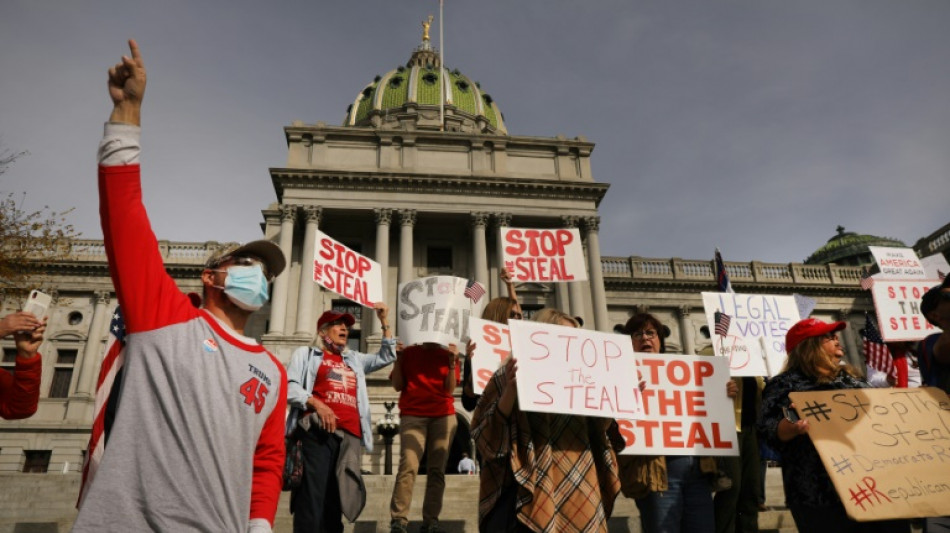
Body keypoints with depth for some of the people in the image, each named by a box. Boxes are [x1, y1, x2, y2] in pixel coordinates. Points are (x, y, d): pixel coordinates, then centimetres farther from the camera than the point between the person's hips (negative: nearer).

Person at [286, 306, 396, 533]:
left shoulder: (354, 359, 28)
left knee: (335, 501, 3)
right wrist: (316, 404, -14)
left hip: (349, 437, 5)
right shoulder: (306, 353, 15)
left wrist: (384, 322, 21)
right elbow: (290, 388, 3)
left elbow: (387, 357, 28)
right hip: (316, 432, -4)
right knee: (312, 498, -14)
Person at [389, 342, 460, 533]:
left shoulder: (448, 354, 12)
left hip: (443, 416, 2)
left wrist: (452, 362, -9)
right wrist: (398, 358, -6)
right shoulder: (408, 353, 10)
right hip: (413, 415, -2)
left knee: (437, 469, -3)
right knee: (408, 466, -16)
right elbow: (398, 385, 4)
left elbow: (449, 389, 2)